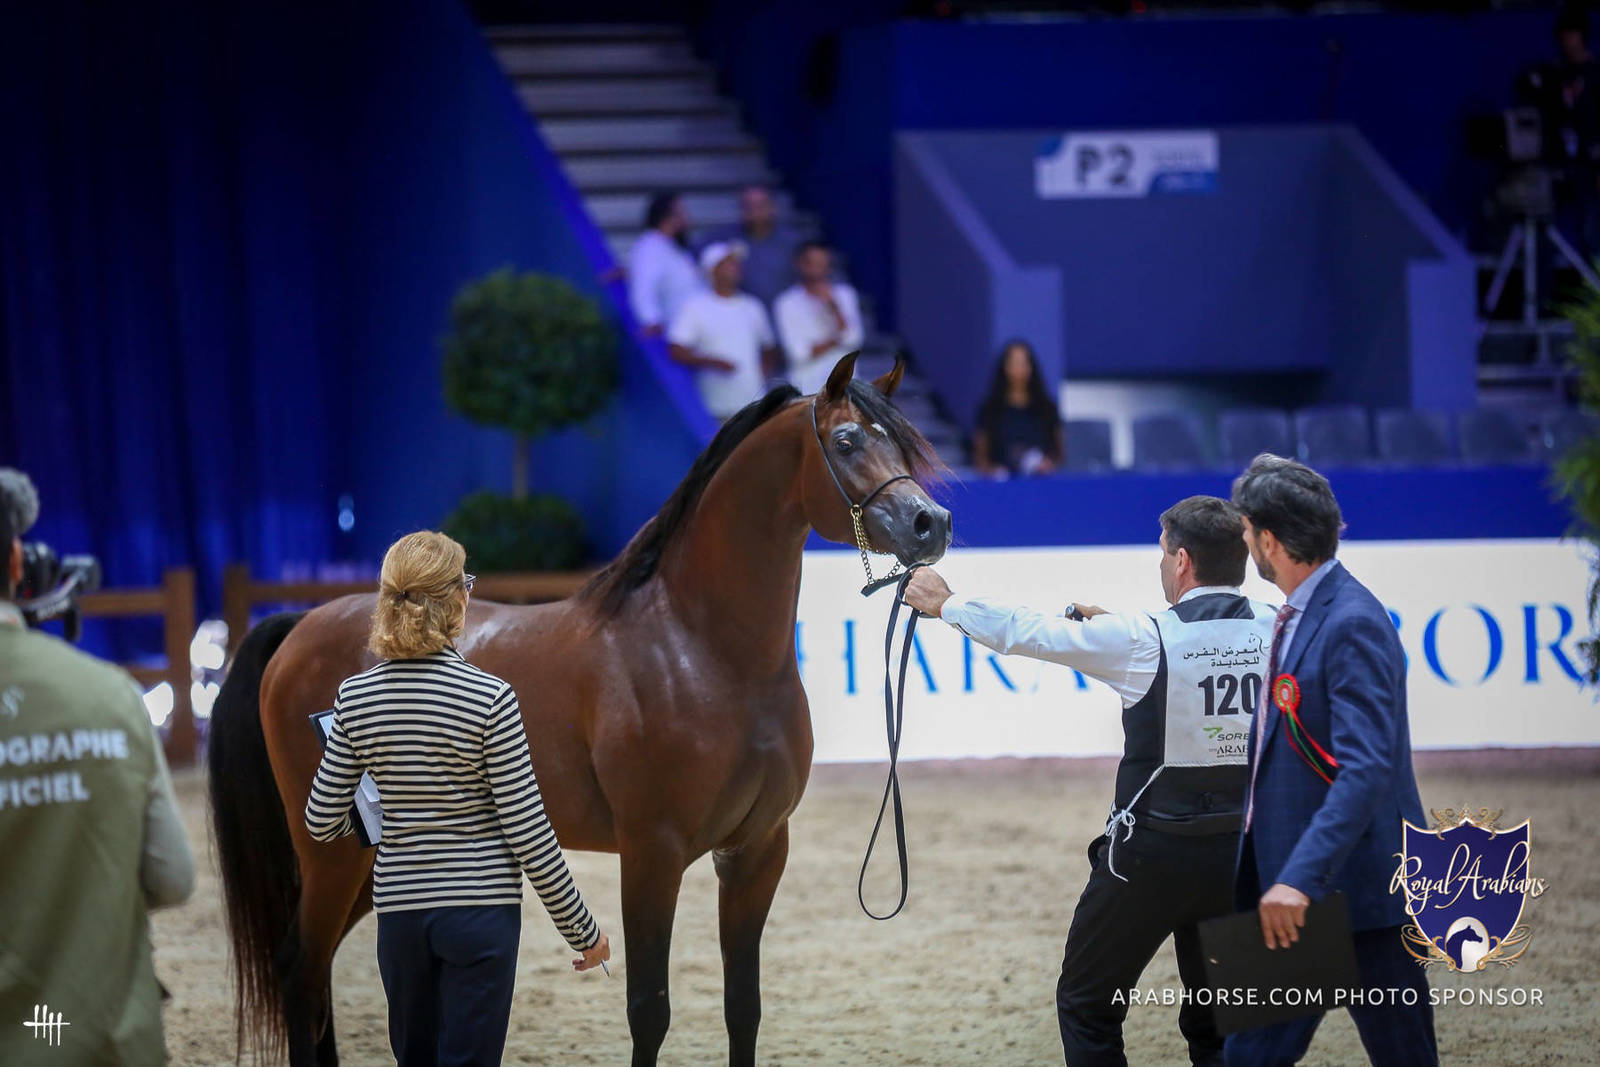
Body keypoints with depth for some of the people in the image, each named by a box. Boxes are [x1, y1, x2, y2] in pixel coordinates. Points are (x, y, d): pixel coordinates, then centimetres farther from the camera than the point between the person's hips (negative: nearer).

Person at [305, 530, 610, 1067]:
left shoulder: (356, 698, -2)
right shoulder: (489, 699, -14)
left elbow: (322, 821, 3)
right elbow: (528, 834, -12)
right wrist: (582, 930, -2)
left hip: (399, 910, 4)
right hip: (480, 908, -4)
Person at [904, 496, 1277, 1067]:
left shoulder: (1142, 641, -16)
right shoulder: (1274, 631, -3)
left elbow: (1028, 632, -4)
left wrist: (945, 604, 11)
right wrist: (1111, 626, 22)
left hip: (1152, 854, -5)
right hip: (1242, 858, 5)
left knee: (1087, 1005, 11)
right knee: (1216, 1020, 16)